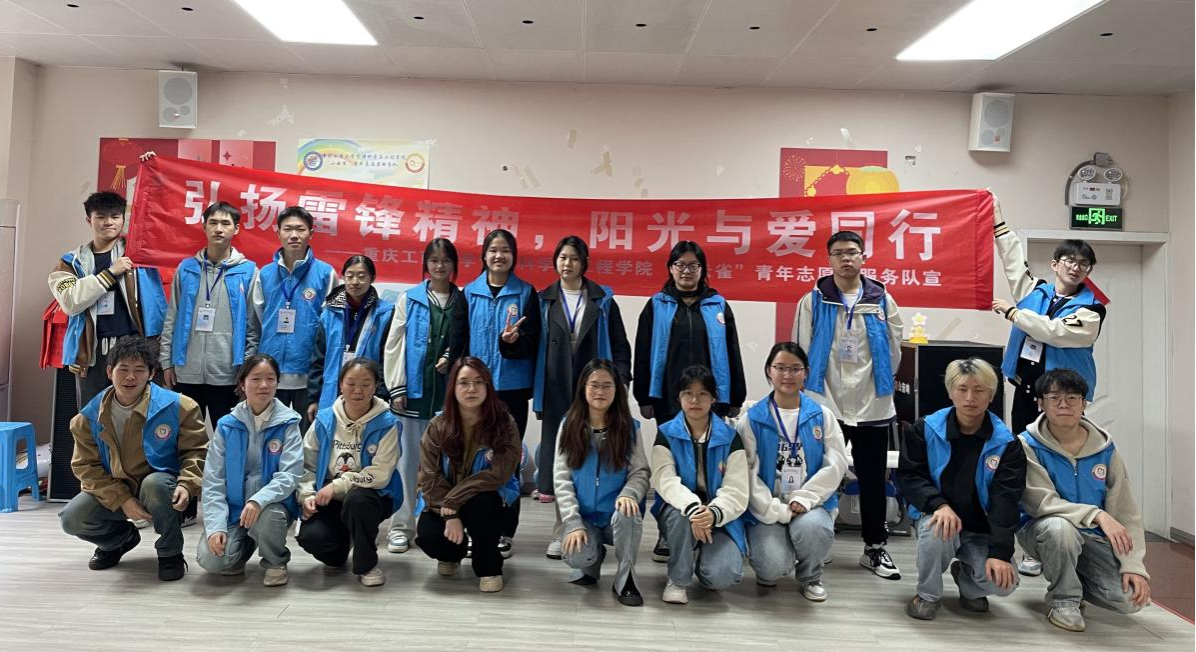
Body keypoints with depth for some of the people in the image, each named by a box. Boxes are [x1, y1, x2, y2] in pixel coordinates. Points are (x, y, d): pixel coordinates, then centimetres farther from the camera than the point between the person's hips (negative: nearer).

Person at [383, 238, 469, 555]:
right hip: (414, 389, -1)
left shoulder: (463, 301, 8)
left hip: (448, 391, 1)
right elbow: (393, 345, 2)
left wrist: (451, 358, -6)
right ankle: (401, 525, 12)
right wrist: (396, 387, -3)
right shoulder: (409, 299, 5)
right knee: (408, 458, 3)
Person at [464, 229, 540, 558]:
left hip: (512, 386, -1)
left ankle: (504, 531, 11)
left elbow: (532, 340, -2)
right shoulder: (470, 292, 7)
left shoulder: (526, 293, 2)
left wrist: (513, 341, -23)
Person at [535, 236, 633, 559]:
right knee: (558, 453, 2)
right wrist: (536, 390, -6)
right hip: (556, 390, 1)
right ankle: (561, 530, 12)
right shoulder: (544, 300, 9)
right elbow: (534, 345, 6)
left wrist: (620, 381, -5)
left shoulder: (602, 300, 7)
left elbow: (620, 344, 6)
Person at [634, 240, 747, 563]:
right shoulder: (657, 306, 5)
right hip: (668, 398, 0)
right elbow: (643, 354, 3)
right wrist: (644, 397, -3)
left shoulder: (718, 306, 7)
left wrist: (735, 399, 2)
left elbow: (731, 354, 6)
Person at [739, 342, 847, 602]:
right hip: (768, 508, -1)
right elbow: (748, 473, -7)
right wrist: (776, 510, -17)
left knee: (812, 527, -33)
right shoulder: (752, 419, -1)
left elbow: (836, 465, -3)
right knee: (773, 566, -25)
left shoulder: (822, 416, 5)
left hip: (810, 504, 1)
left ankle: (810, 576, 3)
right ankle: (768, 571, 18)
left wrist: (804, 498, -14)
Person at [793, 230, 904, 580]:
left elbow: (893, 352, 8)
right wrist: (820, 395, -6)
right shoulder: (813, 301, -1)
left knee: (873, 480, 10)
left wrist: (877, 388, 6)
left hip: (873, 406, 2)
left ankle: (875, 547, 24)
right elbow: (802, 353, -2)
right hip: (824, 405, -1)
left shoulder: (883, 300, 4)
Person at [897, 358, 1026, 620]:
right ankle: (927, 594, -6)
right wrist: (939, 504, -28)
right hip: (938, 514, -1)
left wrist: (999, 552, -23)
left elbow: (1006, 500, -14)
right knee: (936, 532, -36)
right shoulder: (925, 429, -7)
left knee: (1003, 583, -22)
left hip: (981, 530, 1)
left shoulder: (1006, 443, -8)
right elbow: (909, 476, -8)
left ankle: (965, 577, 16)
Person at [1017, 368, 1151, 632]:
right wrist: (1098, 515, -33)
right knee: (1060, 526, -38)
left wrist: (1134, 565, -10)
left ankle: (1073, 578, 16)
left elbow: (1126, 511, -2)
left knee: (1131, 597, -17)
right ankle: (1063, 599, -11)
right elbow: (1040, 501, -22)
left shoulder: (1105, 448, -2)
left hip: (1092, 537, 4)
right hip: (1041, 530, -3)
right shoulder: (1028, 445, -12)